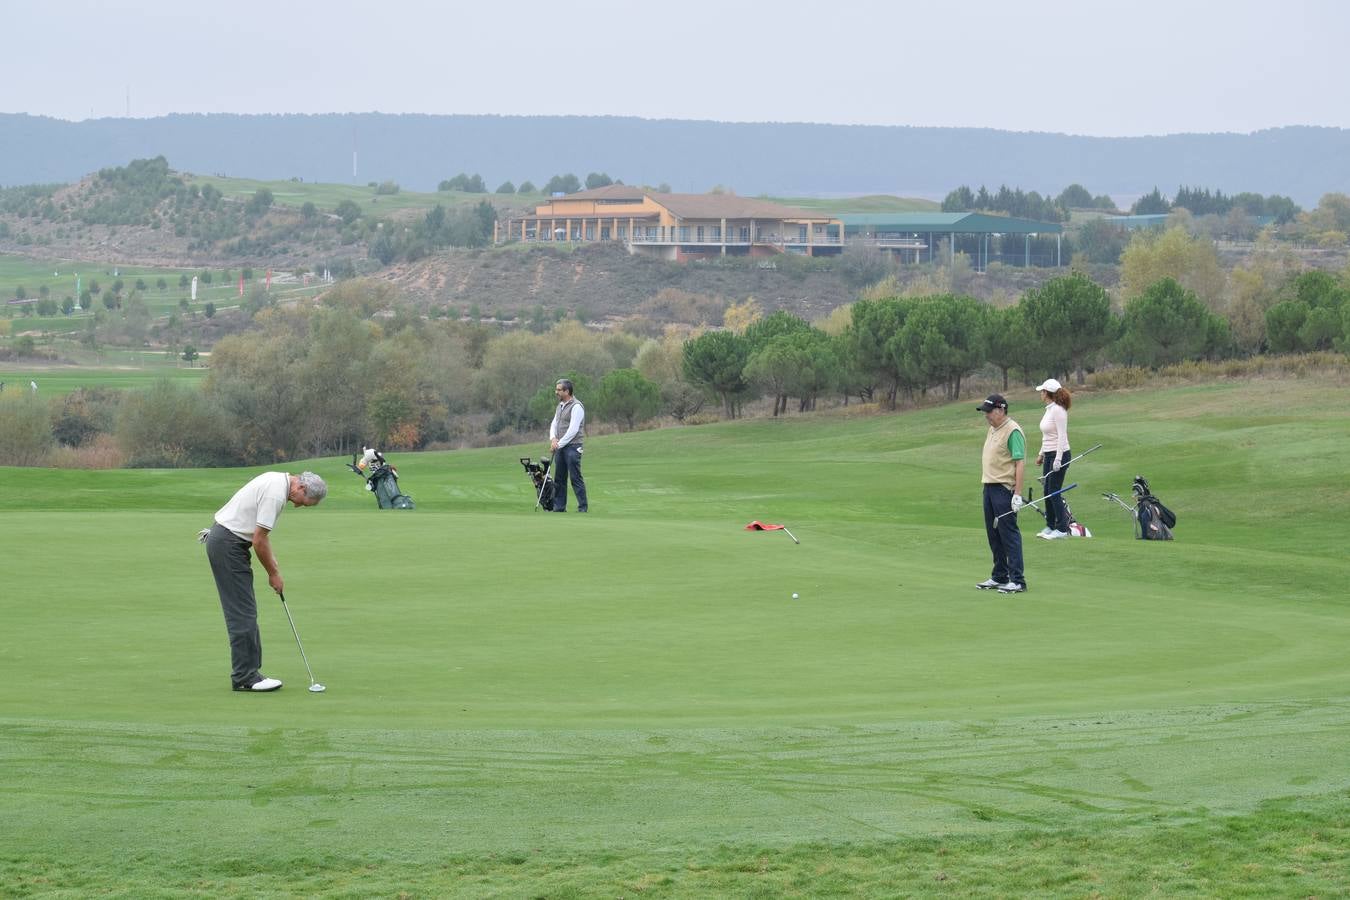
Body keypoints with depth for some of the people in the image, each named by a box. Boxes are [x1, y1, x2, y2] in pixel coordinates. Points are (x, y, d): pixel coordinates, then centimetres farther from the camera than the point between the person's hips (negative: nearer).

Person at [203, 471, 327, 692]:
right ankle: (244, 677, -5)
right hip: (228, 544, -10)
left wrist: (273, 563, 16)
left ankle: (246, 673, 13)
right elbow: (259, 541, -19)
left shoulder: (278, 480, 11)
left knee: (244, 613, 11)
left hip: (223, 539, 10)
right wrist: (274, 574, -6)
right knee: (243, 614, -8)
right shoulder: (276, 494, -21)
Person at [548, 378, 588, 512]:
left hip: (572, 447, -8)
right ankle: (559, 507, 13)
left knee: (575, 478, -9)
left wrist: (559, 444, -14)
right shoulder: (560, 406, 16)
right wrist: (553, 438, -4)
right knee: (559, 478, 8)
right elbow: (554, 423, 16)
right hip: (560, 447, 8)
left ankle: (583, 508, -6)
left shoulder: (576, 406, -12)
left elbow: (573, 430, -17)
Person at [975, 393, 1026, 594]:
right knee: (994, 534, 12)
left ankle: (1017, 580, -6)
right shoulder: (992, 430, 15)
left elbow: (1020, 463, -18)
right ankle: (999, 577, 20)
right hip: (989, 487, 9)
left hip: (1004, 489, -9)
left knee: (1009, 534, -8)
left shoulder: (1012, 431, -14)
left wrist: (1017, 494, -22)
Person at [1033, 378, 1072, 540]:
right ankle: (1050, 526, 17)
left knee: (1054, 492, -8)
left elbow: (1062, 436, -21)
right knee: (1047, 491, 10)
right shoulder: (1049, 409, 12)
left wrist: (1058, 459, -23)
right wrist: (1041, 454, 23)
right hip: (1049, 455, 9)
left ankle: (1062, 529, -3)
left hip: (1059, 454, -9)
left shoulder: (1058, 410, -17)